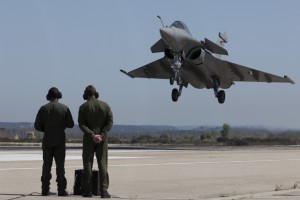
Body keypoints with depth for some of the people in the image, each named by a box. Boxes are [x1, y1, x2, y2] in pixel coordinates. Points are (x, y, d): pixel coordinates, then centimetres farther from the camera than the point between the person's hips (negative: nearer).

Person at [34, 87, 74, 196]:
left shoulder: (43, 108, 0)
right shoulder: (64, 108, -2)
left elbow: (37, 126, 0)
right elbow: (70, 124, -2)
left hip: (47, 140, 1)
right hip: (60, 140, -1)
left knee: (47, 165, 6)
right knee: (60, 165, 0)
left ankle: (45, 189, 4)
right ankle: (61, 189, -4)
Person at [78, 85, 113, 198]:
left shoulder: (83, 107, -1)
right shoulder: (105, 105, 5)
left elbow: (81, 124, -10)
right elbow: (110, 122, -3)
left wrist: (92, 135, -15)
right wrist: (102, 134, -11)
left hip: (88, 138, -1)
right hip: (102, 138, 1)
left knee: (87, 164, 4)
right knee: (103, 164, 2)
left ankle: (87, 191, 2)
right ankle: (104, 190, -5)